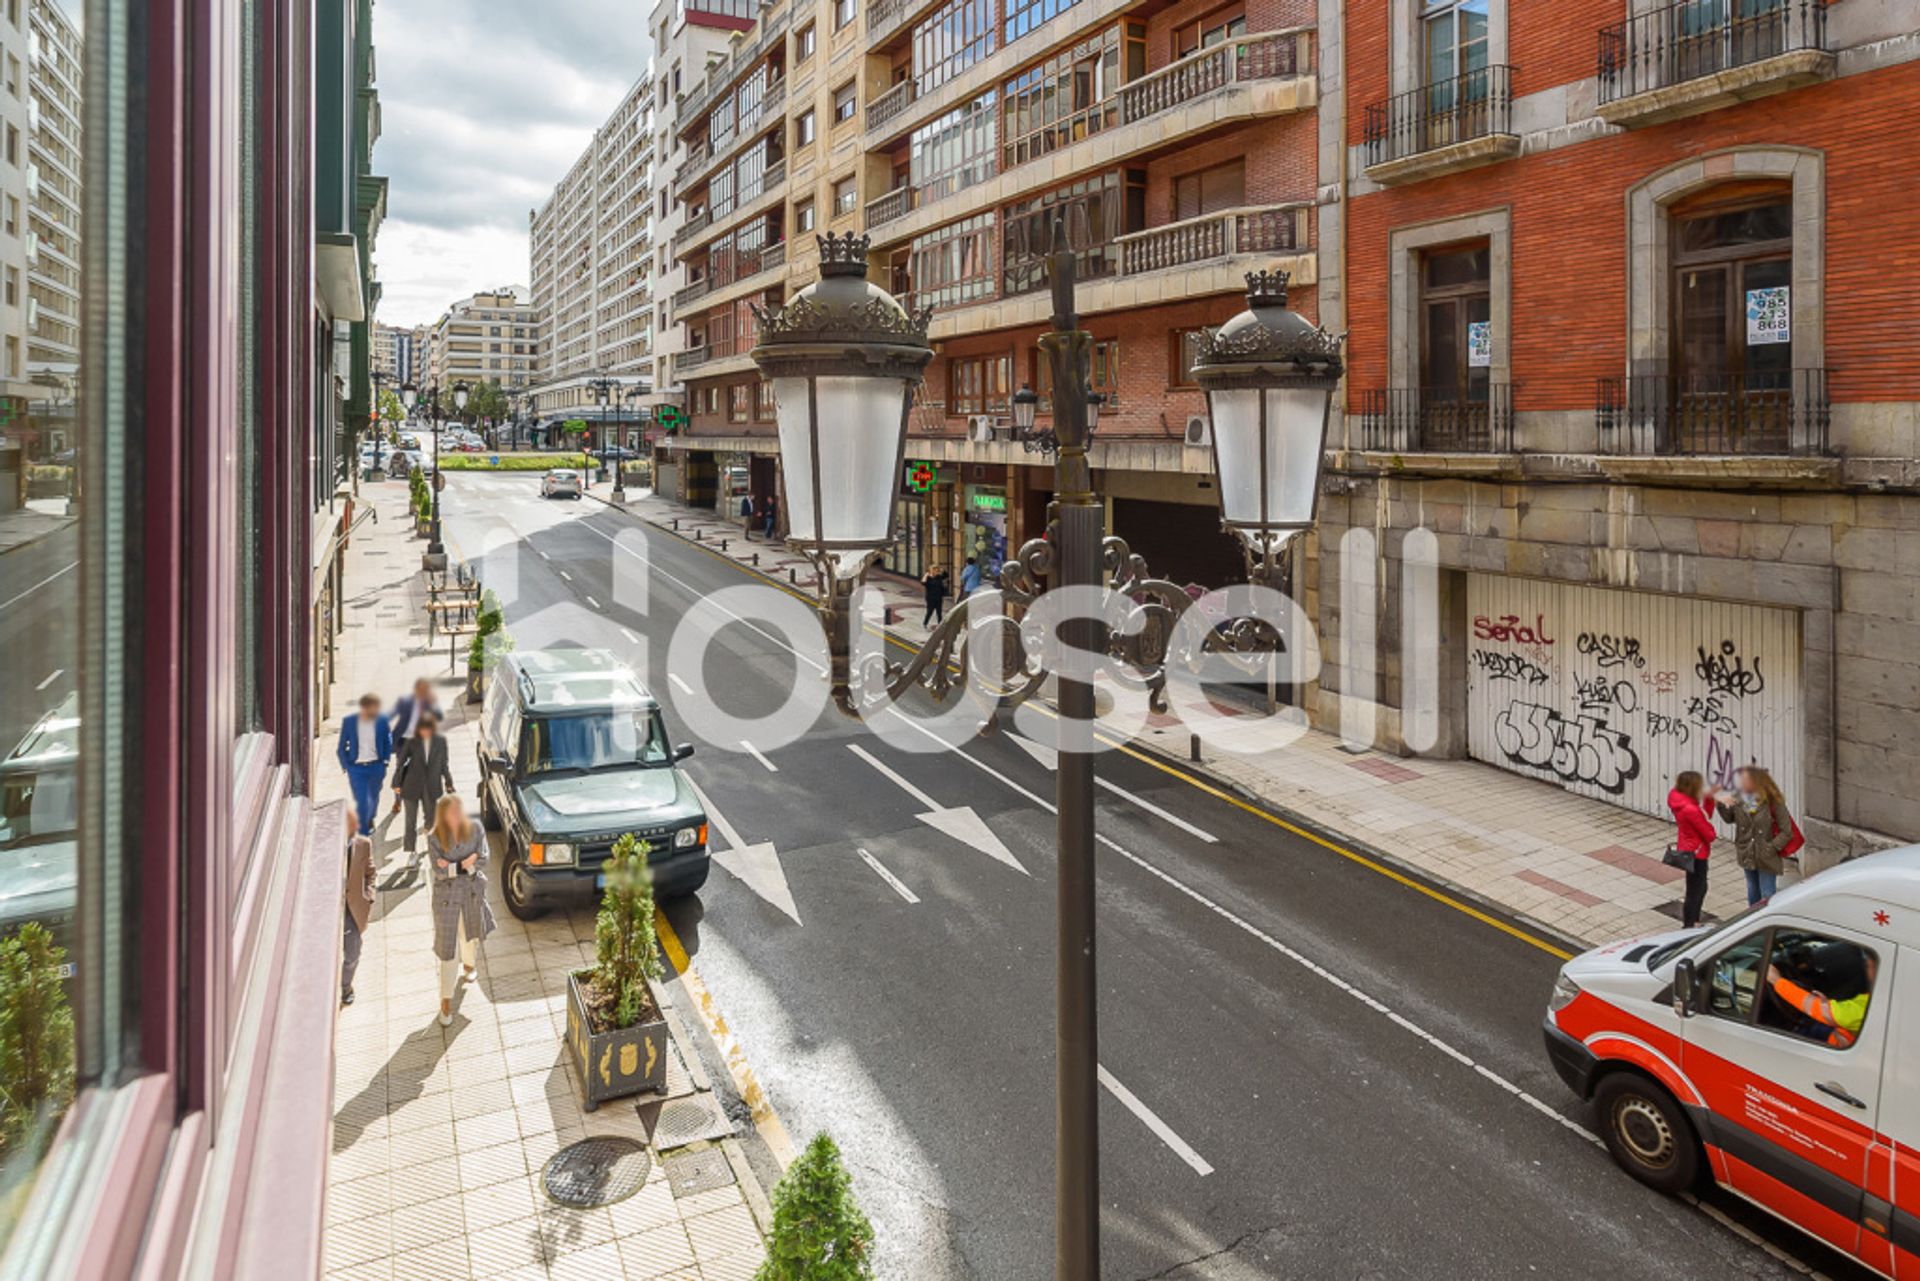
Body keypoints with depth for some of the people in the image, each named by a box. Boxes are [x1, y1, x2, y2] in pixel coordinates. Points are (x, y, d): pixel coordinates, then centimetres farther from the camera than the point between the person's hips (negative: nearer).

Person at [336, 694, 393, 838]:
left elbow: (388, 744, 7)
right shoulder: (349, 722, -6)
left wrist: (385, 761, 0)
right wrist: (345, 766, -4)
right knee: (361, 801, -6)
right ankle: (364, 832, 5)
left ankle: (370, 820, 47)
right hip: (356, 768, -2)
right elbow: (342, 747, 2)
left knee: (374, 797, 18)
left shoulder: (382, 722, -4)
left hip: (376, 766, 2)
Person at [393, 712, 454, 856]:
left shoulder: (440, 742, -3)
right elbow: (401, 763, 0)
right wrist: (396, 784, -1)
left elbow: (444, 764, 6)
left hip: (431, 788, 1)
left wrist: (448, 784, 10)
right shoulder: (411, 743, -7)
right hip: (412, 787, -1)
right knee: (411, 821, 5)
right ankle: (410, 851, 14)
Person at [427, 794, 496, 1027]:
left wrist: (452, 866, -23)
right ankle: (446, 999, 11)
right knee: (448, 947, 0)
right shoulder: (434, 838, -16)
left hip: (472, 893, 3)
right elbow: (439, 871, -20)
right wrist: (465, 864, -22)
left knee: (470, 934, 26)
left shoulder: (474, 829, -12)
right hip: (447, 896, -3)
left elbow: (482, 860, -16)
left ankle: (468, 965, 57)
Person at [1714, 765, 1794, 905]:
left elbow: (1786, 832, -16)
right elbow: (1730, 818, 10)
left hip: (1766, 859, -5)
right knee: (1753, 894, 22)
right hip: (1748, 856, 5)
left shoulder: (1773, 803, -19)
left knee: (1767, 897, 3)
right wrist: (1719, 805, -6)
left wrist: (1772, 848, -20)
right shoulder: (1740, 800, -5)